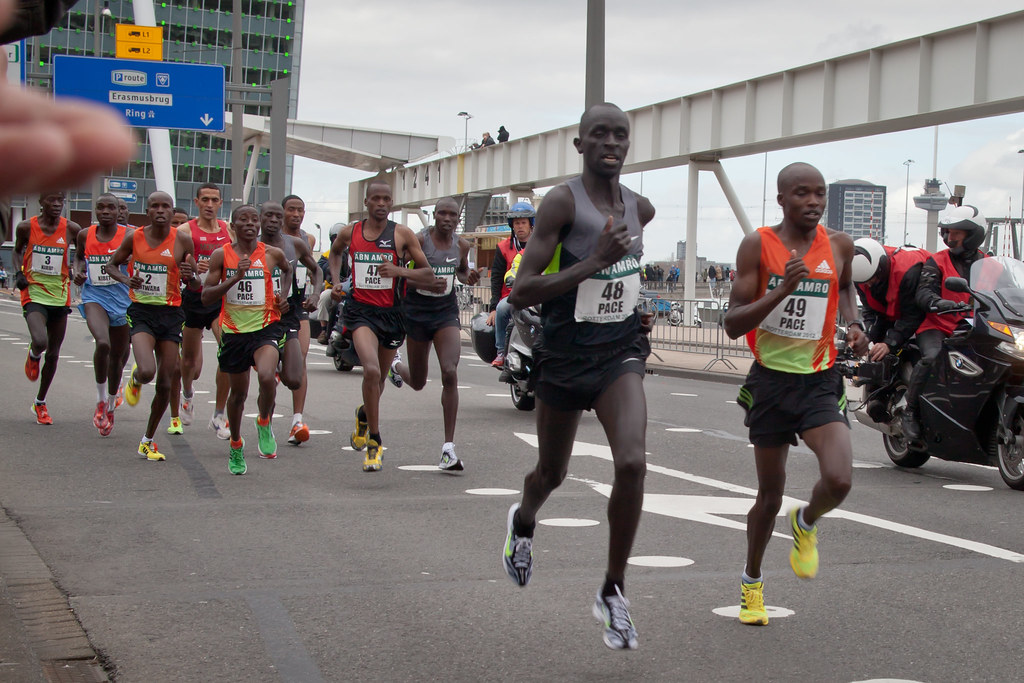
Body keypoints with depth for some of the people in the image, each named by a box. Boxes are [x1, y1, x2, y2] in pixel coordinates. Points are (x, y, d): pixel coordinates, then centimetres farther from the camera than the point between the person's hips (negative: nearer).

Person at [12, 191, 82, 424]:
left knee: (53, 354, 10)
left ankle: (40, 403, 29)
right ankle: (33, 355, 13)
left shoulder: (71, 229, -4)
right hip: (34, 295, -2)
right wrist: (18, 273, -3)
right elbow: (17, 250, 14)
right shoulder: (27, 227, -5)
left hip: (60, 297, 2)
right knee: (40, 341, -27)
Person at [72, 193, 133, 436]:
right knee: (103, 343, -28)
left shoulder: (129, 236, -7)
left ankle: (110, 407, 36)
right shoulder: (85, 235, 2)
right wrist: (78, 272, 2)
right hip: (94, 297, 0)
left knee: (118, 355, 12)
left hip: (122, 299, 0)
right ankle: (101, 400, -9)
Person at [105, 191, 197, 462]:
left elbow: (193, 286, 6)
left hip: (171, 314, 1)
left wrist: (190, 277, -18)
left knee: (165, 384, 3)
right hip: (141, 312, -1)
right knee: (147, 372, -24)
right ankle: (135, 378, 16)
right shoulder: (135, 238, -2)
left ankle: (148, 440, 23)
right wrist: (126, 280, -8)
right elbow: (111, 264, 13)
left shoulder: (183, 241, -2)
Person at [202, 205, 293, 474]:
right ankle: (236, 446, 38)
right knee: (238, 392, 13)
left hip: (266, 327, -1)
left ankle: (265, 423, 2)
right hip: (234, 330, 1)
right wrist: (235, 277, -20)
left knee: (266, 377, -29)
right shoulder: (221, 255, -3)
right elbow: (206, 297, -8)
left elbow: (288, 269, 24)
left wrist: (284, 295, 9)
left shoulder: (272, 254, -1)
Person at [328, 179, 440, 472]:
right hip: (360, 310, -1)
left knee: (379, 377, 17)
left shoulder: (402, 235, -4)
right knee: (371, 371, -24)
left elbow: (428, 276, -3)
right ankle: (374, 442, -12)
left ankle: (364, 415, 52)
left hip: (391, 313, 1)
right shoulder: (350, 233, 2)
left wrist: (399, 271, -19)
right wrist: (336, 280, 10)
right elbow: (335, 252, 26)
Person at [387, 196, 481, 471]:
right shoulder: (418, 240, -12)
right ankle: (396, 365, 52)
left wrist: (468, 278, -2)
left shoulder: (461, 245, 2)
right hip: (417, 311, -2)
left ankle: (448, 447, -13)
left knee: (450, 373, -17)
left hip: (447, 312, 2)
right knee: (418, 383, 11)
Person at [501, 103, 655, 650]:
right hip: (565, 353, -3)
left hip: (620, 349, 3)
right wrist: (594, 262, -28)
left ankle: (613, 591, -3)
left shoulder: (640, 208, 3)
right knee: (552, 474, 15)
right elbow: (520, 293, -22)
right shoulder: (562, 202, -15)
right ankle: (523, 522, 53)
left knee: (632, 463, -20)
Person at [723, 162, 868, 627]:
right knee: (770, 496, 10)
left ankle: (806, 524, 15)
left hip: (820, 382, 1)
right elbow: (732, 324, -12)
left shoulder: (838, 245, 1)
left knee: (838, 480, -21)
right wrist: (782, 289, -25)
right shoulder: (758, 245, -8)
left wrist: (853, 323, 5)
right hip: (771, 381, -1)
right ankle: (751, 581, 36)